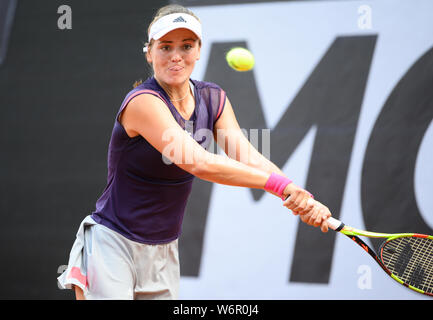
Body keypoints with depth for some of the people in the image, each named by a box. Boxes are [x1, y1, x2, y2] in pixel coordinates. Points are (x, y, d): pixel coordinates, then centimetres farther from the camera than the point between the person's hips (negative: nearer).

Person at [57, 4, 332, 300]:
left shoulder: (213, 99, 3)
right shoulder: (143, 102, -21)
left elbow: (248, 157, -10)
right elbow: (197, 162, -31)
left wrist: (301, 199, -27)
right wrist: (279, 183, -35)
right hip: (113, 243, -7)